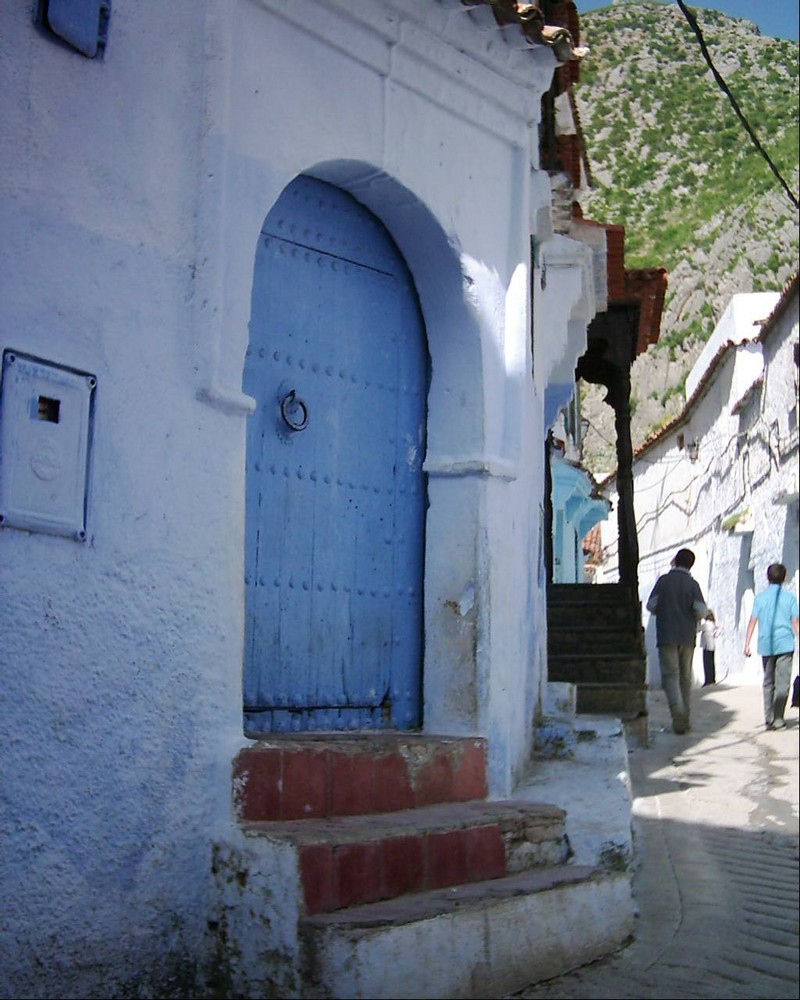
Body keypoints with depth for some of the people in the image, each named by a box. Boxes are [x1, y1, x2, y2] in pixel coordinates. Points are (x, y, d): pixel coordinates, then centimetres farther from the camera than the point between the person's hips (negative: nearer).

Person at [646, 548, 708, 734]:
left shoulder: (664, 580, -1)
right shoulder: (692, 584, 2)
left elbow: (651, 605, -3)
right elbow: (702, 611, -7)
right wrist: (693, 617, 15)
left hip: (667, 636, -2)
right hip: (687, 637, 2)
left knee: (670, 674, -5)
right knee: (685, 677, 12)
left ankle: (677, 711, -28)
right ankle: (685, 719, 14)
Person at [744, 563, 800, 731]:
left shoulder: (760, 597, 5)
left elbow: (753, 621, 1)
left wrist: (747, 644, 2)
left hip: (766, 645, 2)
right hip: (785, 644, -2)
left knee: (768, 682, 12)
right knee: (782, 683, 1)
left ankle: (769, 718, 8)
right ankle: (778, 718, -5)